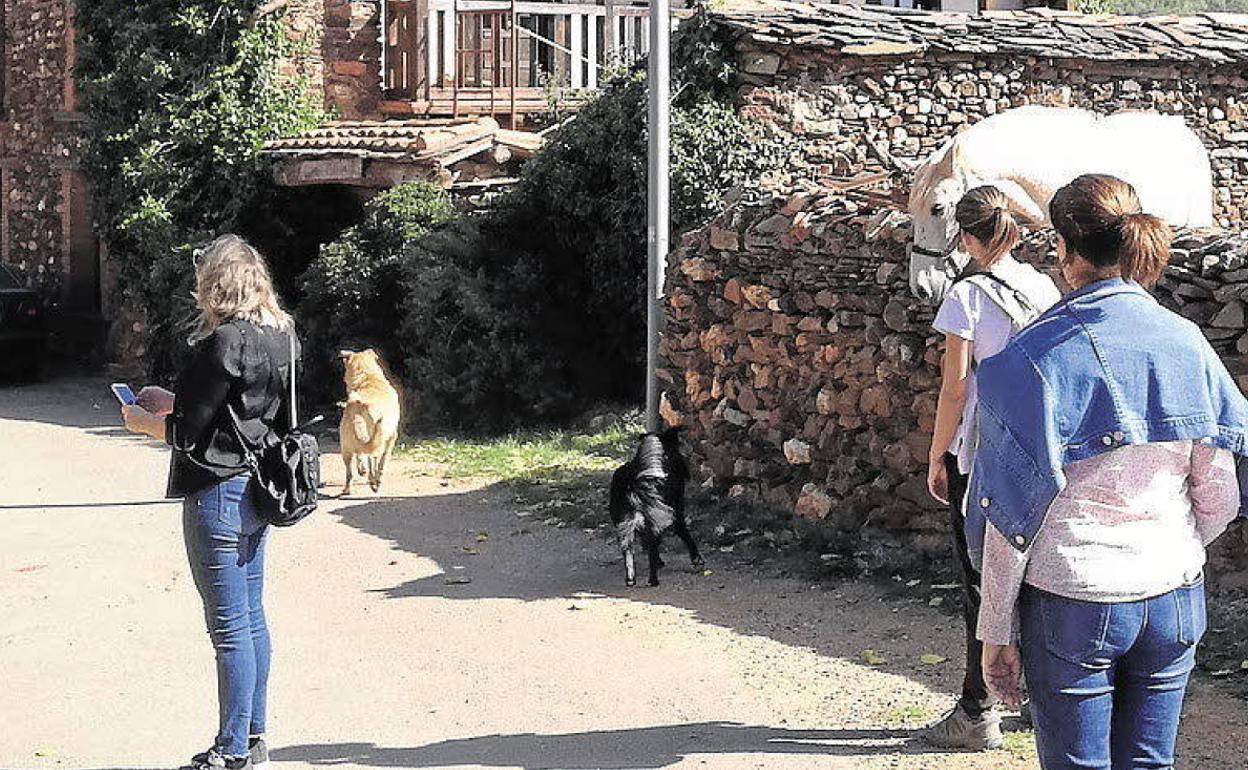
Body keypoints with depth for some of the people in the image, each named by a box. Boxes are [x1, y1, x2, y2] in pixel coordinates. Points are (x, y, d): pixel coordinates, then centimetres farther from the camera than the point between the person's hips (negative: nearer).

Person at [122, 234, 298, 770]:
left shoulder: (223, 342, -18)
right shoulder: (278, 334, 8)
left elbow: (187, 432, -16)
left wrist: (143, 421, 2)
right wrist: (174, 404, 18)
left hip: (218, 495, -9)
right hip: (255, 490, 9)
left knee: (230, 627, -2)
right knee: (252, 620, 15)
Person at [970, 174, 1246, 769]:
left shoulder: (1030, 359, -13)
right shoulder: (1187, 344, -3)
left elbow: (1012, 518, -11)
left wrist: (996, 631, -2)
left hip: (1071, 606, -3)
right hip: (1175, 602, 3)